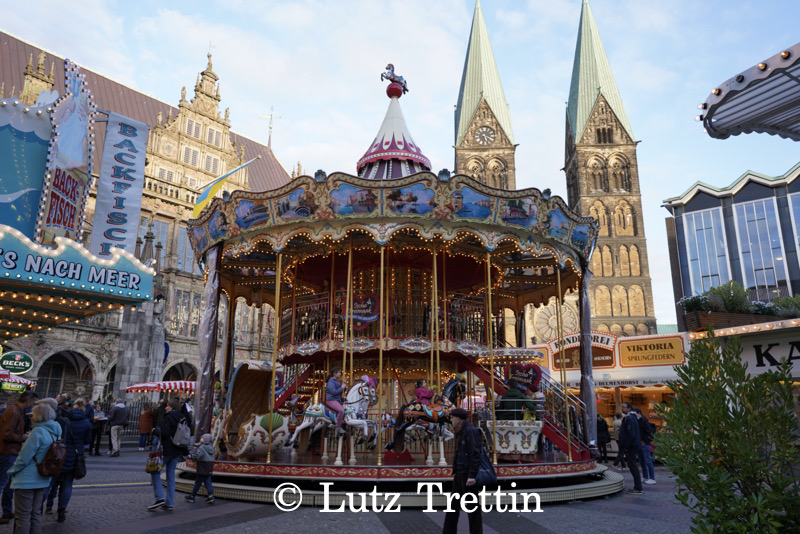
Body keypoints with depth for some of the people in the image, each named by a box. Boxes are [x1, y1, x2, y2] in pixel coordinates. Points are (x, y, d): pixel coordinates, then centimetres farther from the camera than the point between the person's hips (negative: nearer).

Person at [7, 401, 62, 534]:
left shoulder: (38, 432, -20)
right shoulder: (56, 433, 5)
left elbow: (24, 457, -17)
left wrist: (12, 471, -2)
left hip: (26, 481, -8)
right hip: (43, 480, 8)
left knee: (23, 516, 1)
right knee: (36, 513, 16)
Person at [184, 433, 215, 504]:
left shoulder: (202, 447, -15)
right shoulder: (211, 447, 11)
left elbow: (196, 456, -25)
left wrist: (190, 456, -8)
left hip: (202, 469, -7)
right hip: (209, 469, 7)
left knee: (197, 483, 5)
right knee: (208, 482, 7)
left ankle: (192, 497, 18)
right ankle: (211, 497, -1)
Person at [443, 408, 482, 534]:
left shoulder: (471, 431, -15)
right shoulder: (460, 432, 14)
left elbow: (475, 454, -20)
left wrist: (472, 475, -23)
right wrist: (455, 471, 16)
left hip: (468, 475, -9)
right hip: (460, 474, 10)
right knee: (454, 504, 13)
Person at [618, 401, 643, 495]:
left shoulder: (629, 418, -17)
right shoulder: (628, 417, 16)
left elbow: (631, 434, -23)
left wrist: (626, 446, -18)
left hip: (631, 447, -11)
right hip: (631, 446, 11)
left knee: (633, 466, -7)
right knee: (633, 466, 14)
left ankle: (638, 489, -4)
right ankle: (637, 487, 20)